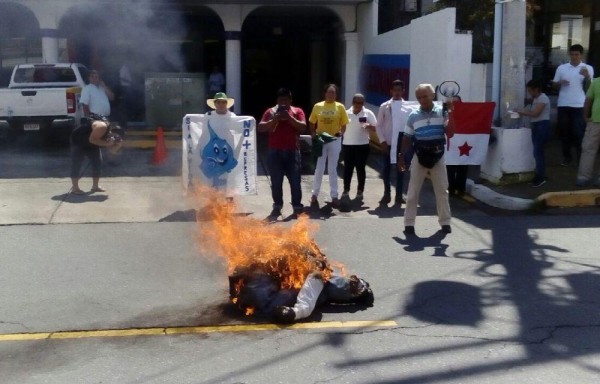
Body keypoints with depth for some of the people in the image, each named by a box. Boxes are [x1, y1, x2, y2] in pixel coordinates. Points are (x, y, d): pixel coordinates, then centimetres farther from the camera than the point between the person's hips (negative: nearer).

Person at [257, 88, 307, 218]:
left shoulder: (297, 111, 7)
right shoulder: (270, 111, 8)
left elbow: (303, 127, -5)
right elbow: (260, 127, -3)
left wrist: (289, 117, -15)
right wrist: (275, 119, -14)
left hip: (292, 151, 0)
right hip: (274, 152, 1)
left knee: (295, 181, 1)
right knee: (276, 181, 3)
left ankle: (297, 206, 8)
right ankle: (277, 206, 12)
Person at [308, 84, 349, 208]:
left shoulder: (340, 107, 0)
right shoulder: (318, 106, 1)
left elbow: (343, 124, 3)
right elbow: (312, 123, 8)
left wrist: (341, 132, -17)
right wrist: (313, 134, -8)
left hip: (334, 140, 0)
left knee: (332, 169, 7)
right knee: (319, 169, 4)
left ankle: (334, 196, 14)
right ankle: (314, 194, 17)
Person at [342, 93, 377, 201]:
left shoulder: (368, 113, -1)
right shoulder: (346, 113, 6)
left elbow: (375, 128, -4)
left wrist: (369, 125, -24)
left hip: (362, 145, -2)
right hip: (347, 145, 2)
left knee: (360, 168, 3)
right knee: (347, 168, 5)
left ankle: (360, 191, 11)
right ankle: (346, 190, 15)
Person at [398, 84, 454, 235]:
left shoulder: (442, 112, -1)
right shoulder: (413, 116, 0)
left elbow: (450, 134, -5)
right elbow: (407, 138, 5)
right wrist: (401, 156, 2)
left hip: (438, 157, 0)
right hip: (419, 157, 0)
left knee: (442, 190, 8)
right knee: (413, 191, 0)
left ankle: (445, 222, 20)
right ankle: (409, 223, 6)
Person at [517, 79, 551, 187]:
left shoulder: (542, 98, -13)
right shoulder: (536, 99, 17)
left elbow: (535, 113, -20)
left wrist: (522, 111, -12)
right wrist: (522, 111, 3)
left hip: (542, 126, -10)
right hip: (537, 126, 10)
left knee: (537, 152, -12)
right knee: (538, 151, 10)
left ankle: (541, 177, -10)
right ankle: (540, 176, 14)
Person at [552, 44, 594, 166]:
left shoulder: (588, 68, 3)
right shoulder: (561, 68, 8)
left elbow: (588, 88, 1)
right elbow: (554, 85, 13)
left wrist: (587, 77, -17)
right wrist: (560, 83, -9)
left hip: (579, 106, -2)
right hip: (563, 105, 2)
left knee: (579, 133, -4)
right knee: (564, 132, 7)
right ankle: (567, 157, 17)